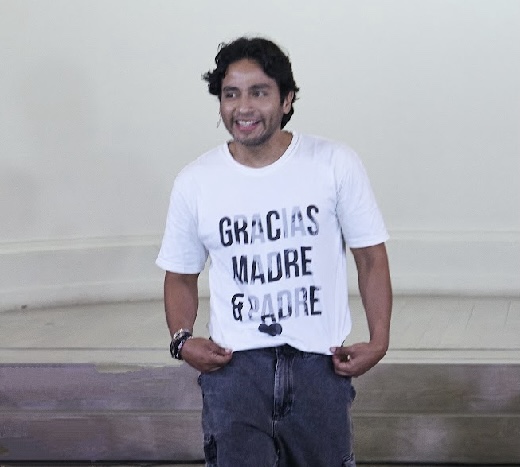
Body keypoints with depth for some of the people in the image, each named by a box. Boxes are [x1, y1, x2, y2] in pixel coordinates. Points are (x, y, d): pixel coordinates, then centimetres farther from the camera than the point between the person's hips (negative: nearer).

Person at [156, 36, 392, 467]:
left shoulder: (336, 164, -3)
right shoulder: (194, 182, 2)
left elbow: (371, 258, 3)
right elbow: (182, 276, 13)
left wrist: (379, 340, -8)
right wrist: (182, 340, -5)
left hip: (318, 361, 0)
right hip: (235, 362, 0)